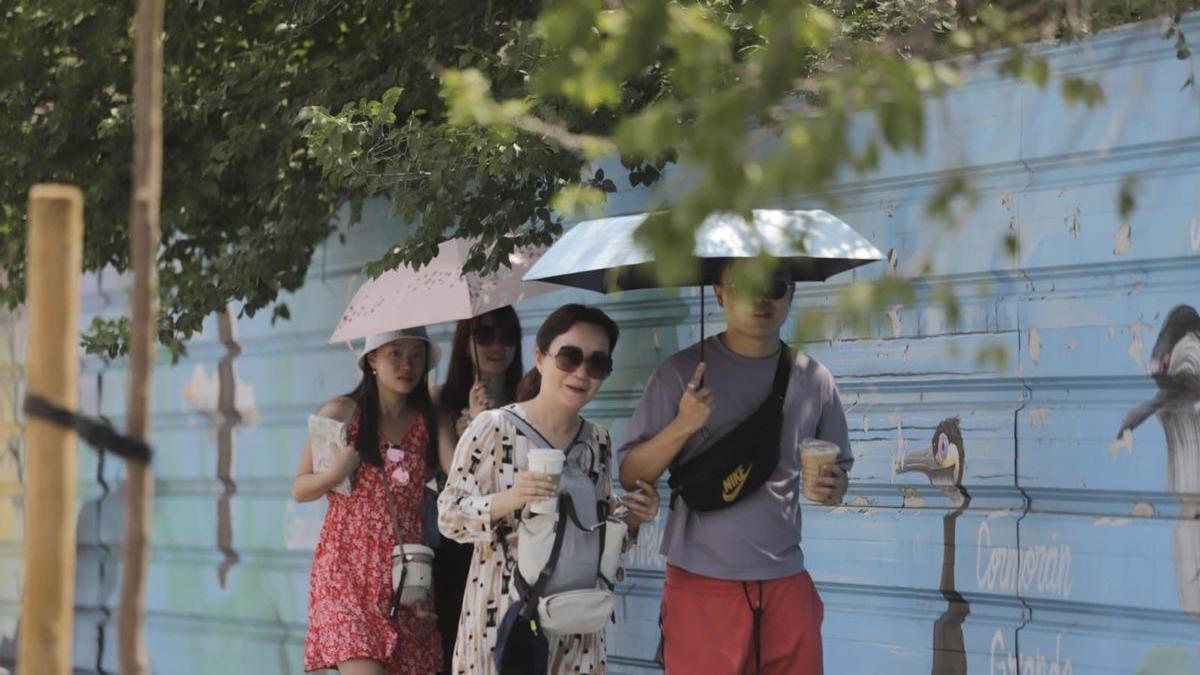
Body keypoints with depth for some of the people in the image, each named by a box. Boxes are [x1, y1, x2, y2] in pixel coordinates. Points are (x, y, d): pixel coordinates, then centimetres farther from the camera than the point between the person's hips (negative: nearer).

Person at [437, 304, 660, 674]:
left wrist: (630, 517, -4)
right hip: (504, 614, -5)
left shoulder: (597, 442, 7)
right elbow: (449, 516, -10)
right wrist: (507, 500, -26)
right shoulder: (492, 429, -10)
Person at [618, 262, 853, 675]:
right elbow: (630, 476, -3)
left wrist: (833, 489, -7)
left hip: (786, 584, 3)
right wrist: (682, 425, -20)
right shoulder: (684, 374, -3)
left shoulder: (813, 380, 7)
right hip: (703, 585, -3)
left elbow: (838, 471, 16)